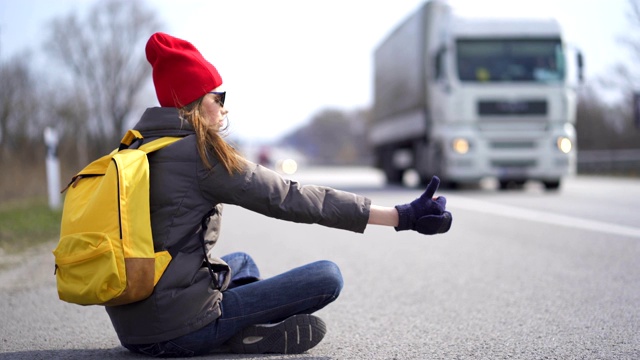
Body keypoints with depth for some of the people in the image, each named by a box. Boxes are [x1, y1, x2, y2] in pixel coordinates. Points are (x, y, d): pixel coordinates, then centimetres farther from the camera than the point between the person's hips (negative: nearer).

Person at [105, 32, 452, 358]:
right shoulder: (200, 152, -12)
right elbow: (290, 198, -14)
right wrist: (402, 216, -13)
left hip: (130, 328, 9)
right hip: (179, 332, -9)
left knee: (242, 262, 32)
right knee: (327, 275, -4)